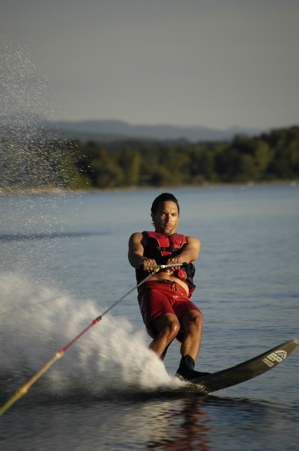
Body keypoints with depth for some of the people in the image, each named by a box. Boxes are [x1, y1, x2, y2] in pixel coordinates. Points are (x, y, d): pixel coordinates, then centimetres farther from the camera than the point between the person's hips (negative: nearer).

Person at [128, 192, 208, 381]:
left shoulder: (190, 241, 33)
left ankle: (186, 369, -45)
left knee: (195, 320, -31)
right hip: (153, 290, -3)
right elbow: (134, 255, 2)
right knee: (171, 326, -33)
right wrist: (143, 261, -25)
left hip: (181, 298, 3)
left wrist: (178, 258, -21)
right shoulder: (140, 238, 28)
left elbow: (191, 253, 6)